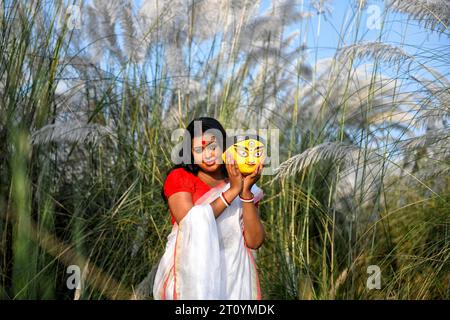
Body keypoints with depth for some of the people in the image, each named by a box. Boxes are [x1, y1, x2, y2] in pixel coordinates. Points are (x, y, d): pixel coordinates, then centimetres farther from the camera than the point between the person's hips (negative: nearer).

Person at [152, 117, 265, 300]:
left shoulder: (243, 184, 12)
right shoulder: (179, 178, 5)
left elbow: (255, 242, 1)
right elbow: (190, 224, -13)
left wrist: (246, 193, -9)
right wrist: (232, 191, -13)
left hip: (233, 277, 1)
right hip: (189, 274, -1)